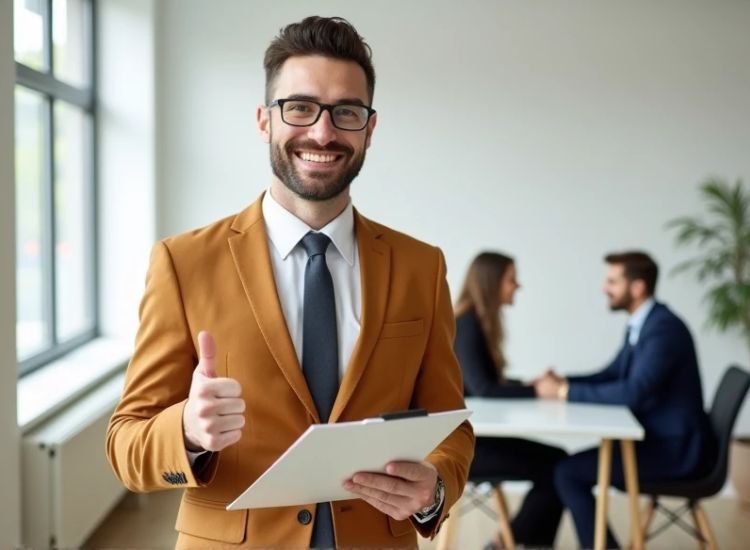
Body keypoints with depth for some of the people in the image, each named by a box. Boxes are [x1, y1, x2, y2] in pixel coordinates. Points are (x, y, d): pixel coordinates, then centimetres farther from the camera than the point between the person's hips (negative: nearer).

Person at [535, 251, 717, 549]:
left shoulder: (664, 327, -21)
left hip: (676, 447, -10)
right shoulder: (641, 325, 10)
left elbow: (632, 393, -30)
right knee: (572, 465, 9)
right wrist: (562, 382, -1)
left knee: (567, 472, -14)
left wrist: (566, 392, -23)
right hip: (658, 438, 10)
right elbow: (610, 376, 18)